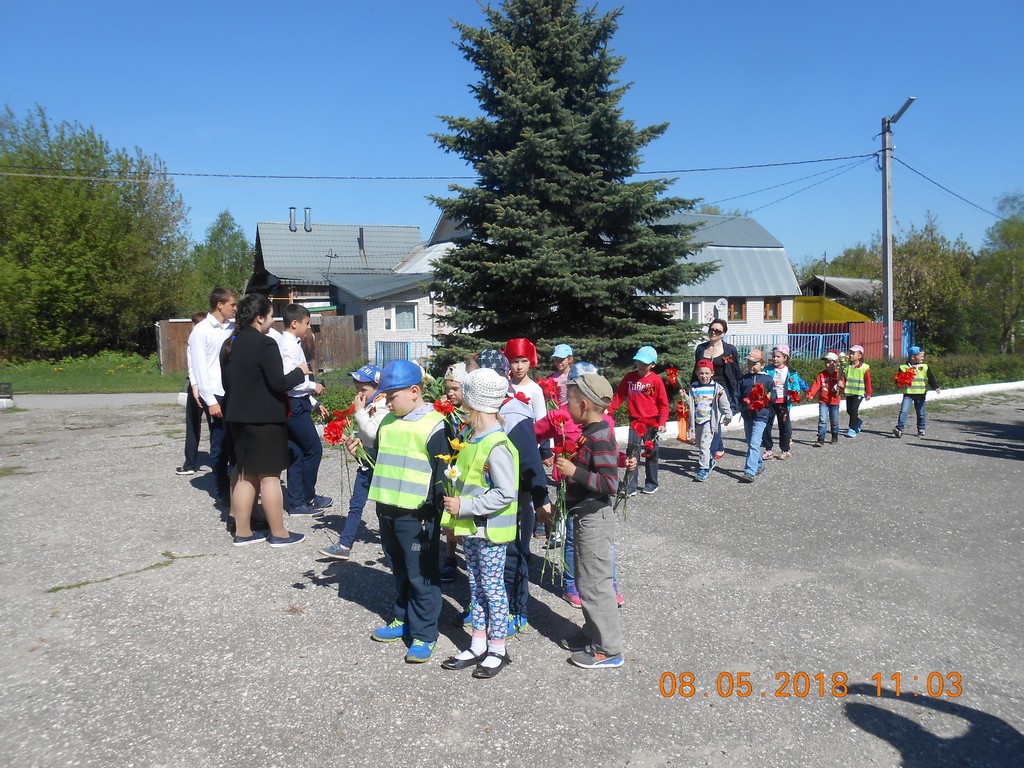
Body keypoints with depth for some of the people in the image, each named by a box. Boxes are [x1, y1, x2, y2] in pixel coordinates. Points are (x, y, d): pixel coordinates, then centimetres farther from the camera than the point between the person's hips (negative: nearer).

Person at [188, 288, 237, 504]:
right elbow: (200, 369, -8)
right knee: (220, 445, 5)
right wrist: (210, 401, -11)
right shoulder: (202, 331, -6)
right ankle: (223, 491, 16)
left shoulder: (232, 327, 8)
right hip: (216, 395, -4)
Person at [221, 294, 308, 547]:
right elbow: (279, 383, -19)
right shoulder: (264, 344, -17)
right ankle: (279, 534, 8)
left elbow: (227, 383, 16)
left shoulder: (230, 344, 9)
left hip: (238, 417, 8)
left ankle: (242, 532, 20)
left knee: (246, 476, 14)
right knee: (269, 476, 0)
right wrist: (300, 372, -3)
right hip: (264, 419, -8)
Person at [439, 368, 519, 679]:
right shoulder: (472, 437, 6)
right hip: (470, 527, 9)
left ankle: (498, 650, 20)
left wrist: (465, 506, -22)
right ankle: (478, 646, 29)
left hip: (490, 530, -9)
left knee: (492, 588, 5)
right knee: (476, 586, 17)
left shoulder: (497, 446, -23)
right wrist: (455, 501, 5)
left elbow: (505, 494, -25)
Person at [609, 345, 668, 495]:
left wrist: (662, 422, -13)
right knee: (631, 453, -4)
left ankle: (652, 484, 24)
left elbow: (663, 404, -4)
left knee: (651, 453, 10)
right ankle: (631, 487, 0)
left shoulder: (656, 380, -7)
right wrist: (609, 410, -9)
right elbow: (619, 396, 3)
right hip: (635, 422, 2)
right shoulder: (629, 377, 1)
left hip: (652, 422, -1)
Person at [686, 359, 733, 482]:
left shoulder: (716, 387, -3)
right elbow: (690, 403, 5)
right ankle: (710, 461, 40)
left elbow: (724, 403, 1)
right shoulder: (693, 387, 5)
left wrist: (728, 416, -1)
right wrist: (684, 396, -12)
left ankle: (704, 469, -12)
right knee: (699, 444, 17)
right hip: (697, 421, 5)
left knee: (704, 445, -14)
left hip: (709, 421, -5)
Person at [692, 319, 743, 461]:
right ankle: (719, 449, 28)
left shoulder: (730, 350, 0)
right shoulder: (701, 348, 9)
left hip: (722, 389, -4)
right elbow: (695, 371, 16)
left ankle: (710, 455, -10)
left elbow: (737, 373, 3)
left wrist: (737, 394, -1)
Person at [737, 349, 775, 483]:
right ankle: (759, 464, 38)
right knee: (751, 443, 17)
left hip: (760, 416, -5)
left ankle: (750, 472, -20)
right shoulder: (743, 379, 8)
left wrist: (767, 398, -16)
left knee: (754, 444, -15)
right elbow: (738, 395, 8)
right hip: (747, 415, 5)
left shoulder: (767, 379, -1)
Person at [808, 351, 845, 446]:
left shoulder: (838, 375, -2)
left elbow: (842, 386, -2)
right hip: (823, 401, 0)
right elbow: (816, 385, -10)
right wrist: (810, 394, -24)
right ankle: (820, 439, -10)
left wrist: (841, 386, -26)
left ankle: (835, 437, 32)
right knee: (822, 420, -9)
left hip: (834, 401, 0)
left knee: (834, 421, 13)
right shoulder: (821, 375, 0)